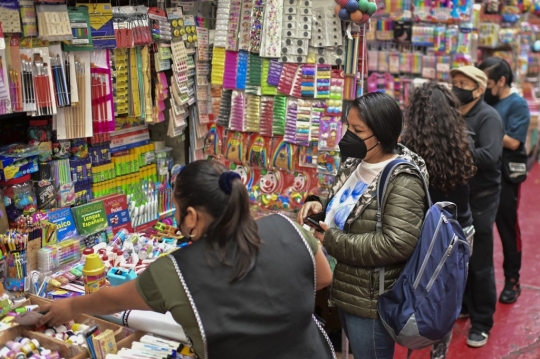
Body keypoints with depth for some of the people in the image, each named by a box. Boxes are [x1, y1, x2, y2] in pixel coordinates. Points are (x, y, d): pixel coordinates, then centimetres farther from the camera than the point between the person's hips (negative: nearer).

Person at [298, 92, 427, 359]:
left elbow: (397, 244, -31)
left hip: (372, 302, -8)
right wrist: (320, 206, -3)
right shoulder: (354, 165, 5)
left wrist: (333, 242, -23)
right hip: (345, 291, 8)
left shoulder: (403, 181, -21)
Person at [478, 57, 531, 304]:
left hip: (504, 178, -6)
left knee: (507, 228, 6)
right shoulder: (486, 102, 7)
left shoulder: (517, 104, -10)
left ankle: (512, 280, 19)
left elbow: (513, 142, -19)